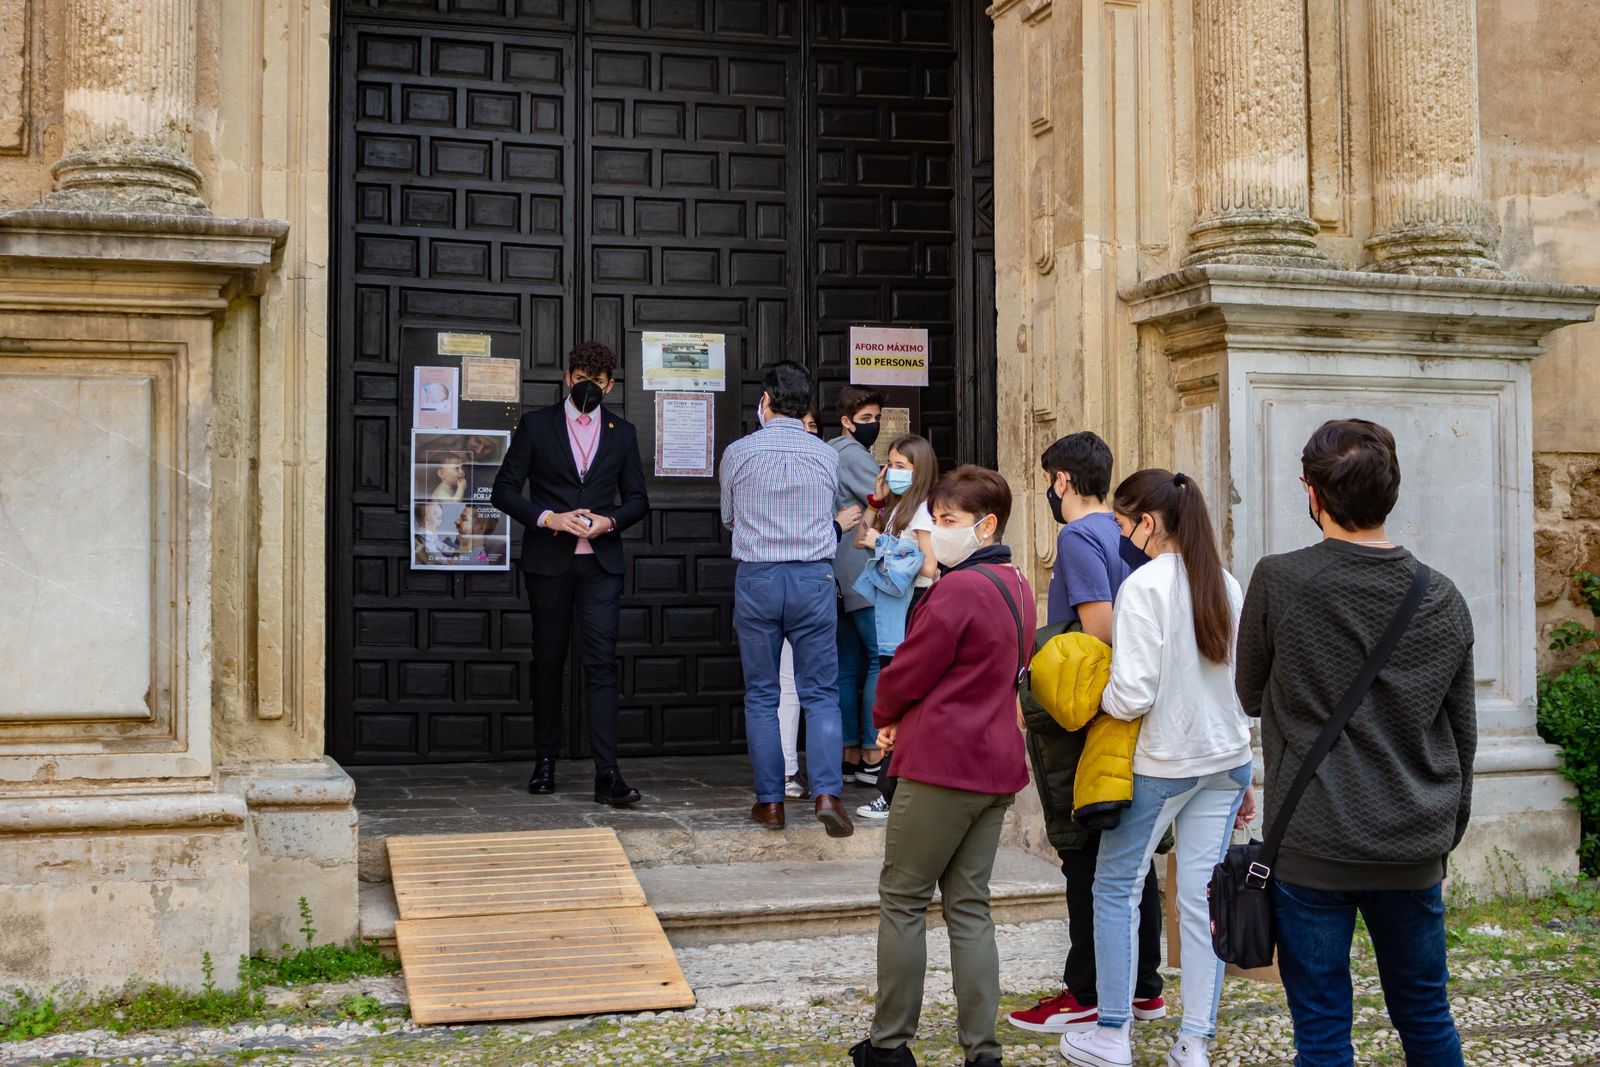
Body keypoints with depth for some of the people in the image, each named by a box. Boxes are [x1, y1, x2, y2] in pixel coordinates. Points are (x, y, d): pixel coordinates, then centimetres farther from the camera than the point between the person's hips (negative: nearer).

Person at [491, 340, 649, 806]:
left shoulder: (622, 432, 11)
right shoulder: (536, 425, 5)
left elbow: (637, 498, 12)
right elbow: (505, 490, 1)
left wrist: (609, 521, -8)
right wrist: (548, 518, -14)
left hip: (601, 562, 0)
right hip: (548, 561, 0)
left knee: (601, 663, -9)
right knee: (548, 663, 8)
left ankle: (607, 775, -14)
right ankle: (545, 762, 21)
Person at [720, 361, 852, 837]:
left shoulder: (737, 453, -1)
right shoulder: (827, 456, 2)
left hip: (756, 579, 0)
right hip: (814, 578, 1)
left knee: (761, 696, 9)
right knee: (820, 694, 4)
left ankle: (770, 801, 10)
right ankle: (827, 793, -9)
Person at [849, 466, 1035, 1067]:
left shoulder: (958, 589, -18)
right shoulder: (1017, 588, 12)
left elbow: (907, 672, -13)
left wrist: (884, 716, 9)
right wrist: (909, 722, 9)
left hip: (941, 765, -9)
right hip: (995, 765, 9)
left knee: (901, 900, 4)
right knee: (969, 905, 12)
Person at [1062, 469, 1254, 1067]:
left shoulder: (1144, 586, -16)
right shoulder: (1226, 584, 6)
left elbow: (1132, 697, -21)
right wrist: (1243, 780, 17)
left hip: (1160, 763, -6)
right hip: (1226, 760, 6)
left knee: (1117, 886, 8)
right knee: (1201, 896, 8)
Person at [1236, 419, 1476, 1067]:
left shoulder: (1279, 582, -10)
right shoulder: (1443, 599, 1)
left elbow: (1251, 697, 4)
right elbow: (1462, 736, 10)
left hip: (1312, 849, -4)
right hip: (1415, 849, 4)